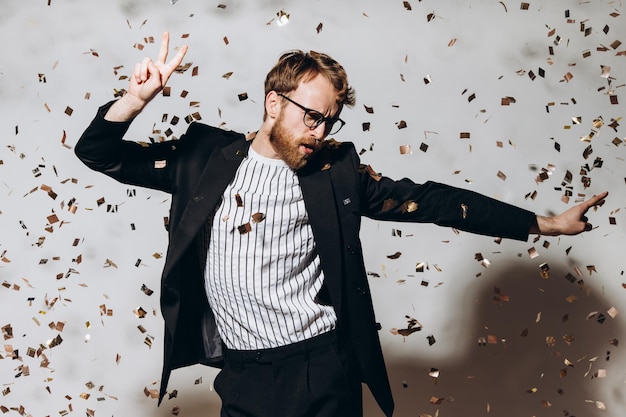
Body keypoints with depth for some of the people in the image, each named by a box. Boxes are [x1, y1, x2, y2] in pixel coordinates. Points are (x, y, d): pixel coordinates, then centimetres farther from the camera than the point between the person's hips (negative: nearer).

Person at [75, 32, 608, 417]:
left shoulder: (336, 171, 3)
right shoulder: (204, 157, 2)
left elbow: (426, 200, 5)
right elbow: (99, 154, 5)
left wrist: (542, 222, 5)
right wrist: (138, 96, -14)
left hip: (326, 372, 0)